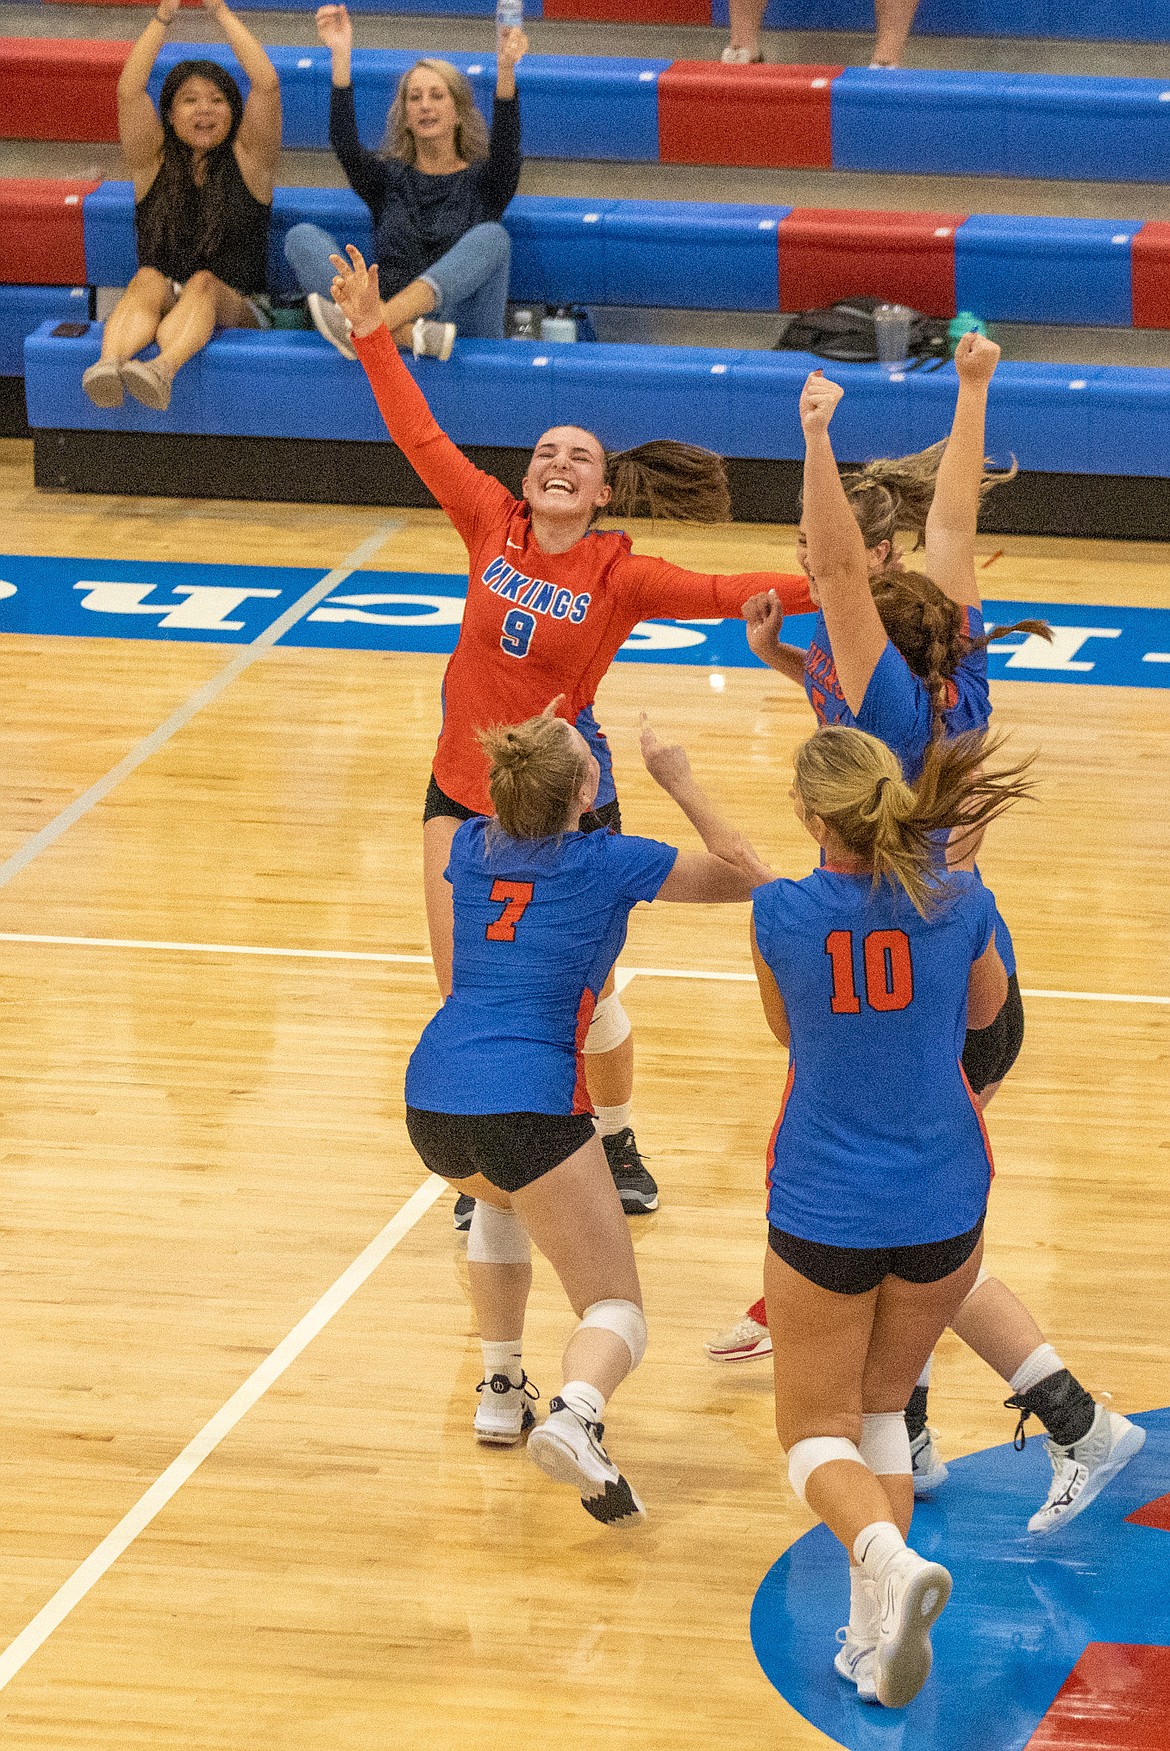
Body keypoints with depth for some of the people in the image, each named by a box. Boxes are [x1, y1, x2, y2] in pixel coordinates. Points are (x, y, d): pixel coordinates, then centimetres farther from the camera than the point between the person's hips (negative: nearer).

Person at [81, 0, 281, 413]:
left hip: (237, 311, -1)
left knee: (203, 284, -34)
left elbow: (266, 84, -5)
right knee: (148, 280, -31)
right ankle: (110, 363, -62)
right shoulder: (154, 163, 12)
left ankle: (163, 370, -65)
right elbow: (128, 90, -3)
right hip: (160, 312, 1)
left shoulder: (248, 162, 9)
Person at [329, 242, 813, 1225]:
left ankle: (615, 1139, 32)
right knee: (465, 997, 4)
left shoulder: (621, 576, -11)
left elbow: (727, 593, -17)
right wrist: (373, 334, 1)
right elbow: (422, 438, 1)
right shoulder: (494, 529, -4)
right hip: (463, 793, 3)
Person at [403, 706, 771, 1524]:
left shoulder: (472, 847, 14)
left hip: (433, 1097, 6)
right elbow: (746, 875, 13)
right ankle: (574, 1416, -33)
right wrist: (679, 779, 17)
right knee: (617, 1310, 1)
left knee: (500, 1196, 41)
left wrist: (529, 752, 39)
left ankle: (501, 1389, 35)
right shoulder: (611, 864, 1)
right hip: (529, 1105, -6)